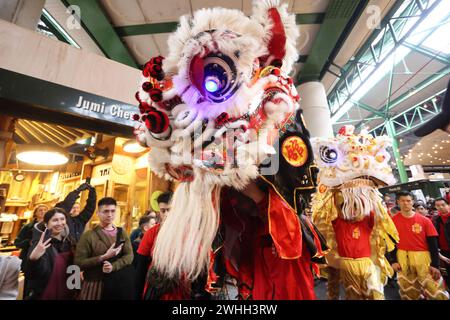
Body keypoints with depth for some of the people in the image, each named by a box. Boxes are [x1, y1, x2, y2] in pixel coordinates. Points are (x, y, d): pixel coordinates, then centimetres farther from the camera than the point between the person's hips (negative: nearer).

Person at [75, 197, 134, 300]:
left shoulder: (122, 233, 2)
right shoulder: (88, 235, -6)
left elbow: (129, 256, -2)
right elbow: (79, 262, -10)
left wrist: (113, 266, -17)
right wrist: (104, 257, -20)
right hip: (95, 284, -2)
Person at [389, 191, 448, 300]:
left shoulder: (425, 221, -3)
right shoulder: (394, 220, -4)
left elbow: (433, 244, -2)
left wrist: (435, 265, -7)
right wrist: (393, 260, -3)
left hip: (423, 257, 0)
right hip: (402, 258, 0)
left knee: (433, 289, 5)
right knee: (408, 291, 13)